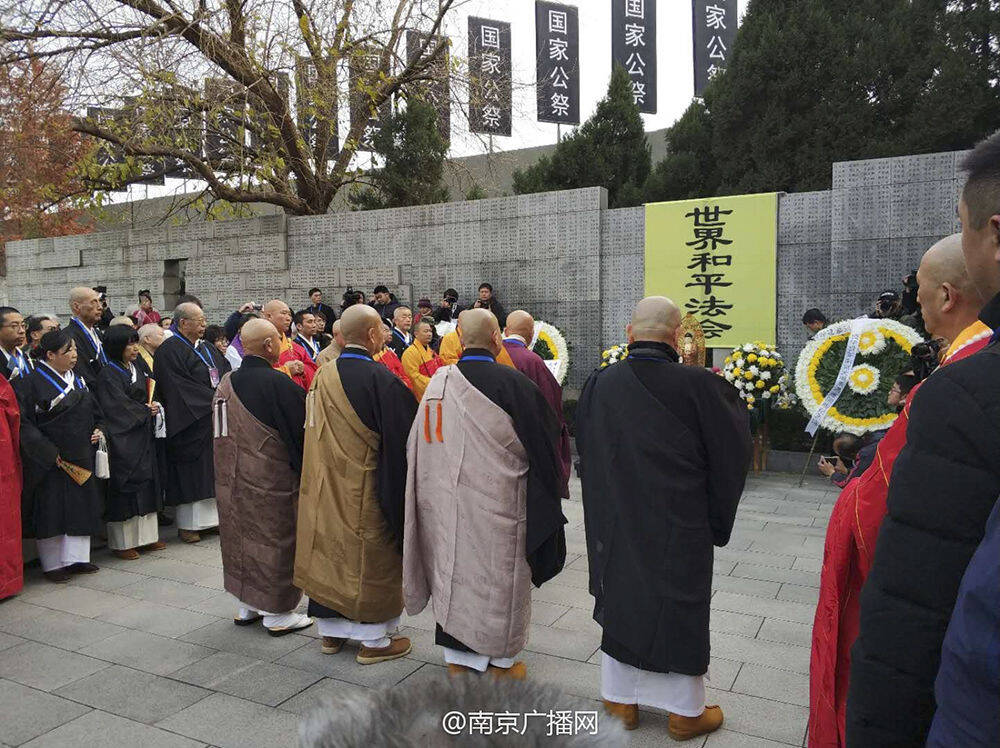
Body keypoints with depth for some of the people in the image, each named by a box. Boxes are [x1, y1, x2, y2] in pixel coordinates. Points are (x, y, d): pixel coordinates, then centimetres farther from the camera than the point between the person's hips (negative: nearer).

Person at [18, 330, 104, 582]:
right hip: (51, 462, -7)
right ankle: (53, 564, 14)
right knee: (52, 511, 2)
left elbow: (94, 411, 22)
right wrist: (50, 454, -20)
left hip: (81, 458, 7)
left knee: (81, 508, 10)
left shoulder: (78, 380, 10)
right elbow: (25, 425, -15)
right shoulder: (32, 383, -11)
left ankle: (77, 558, 20)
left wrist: (98, 429, 2)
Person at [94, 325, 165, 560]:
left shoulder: (136, 370, 14)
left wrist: (154, 406, -2)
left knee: (146, 485, 10)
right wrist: (146, 411, -8)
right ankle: (122, 542, 7)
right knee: (125, 486, -3)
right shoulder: (109, 375, -11)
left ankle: (146, 535, 19)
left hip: (143, 437, 8)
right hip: (122, 440, -8)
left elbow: (148, 397, 17)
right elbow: (120, 407, -17)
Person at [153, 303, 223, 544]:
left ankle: (211, 517, 18)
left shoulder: (206, 348, 15)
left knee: (212, 472, 10)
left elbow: (224, 376, 12)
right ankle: (187, 523, 8)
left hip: (214, 419, 7)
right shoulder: (169, 351, -10)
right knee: (190, 473, -1)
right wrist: (216, 400, -17)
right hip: (191, 422, -7)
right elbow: (181, 388, -17)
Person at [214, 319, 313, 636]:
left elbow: (223, 431, 13)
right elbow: (300, 434, -15)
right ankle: (277, 613, 15)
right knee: (275, 542, 5)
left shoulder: (226, 383, 2)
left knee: (242, 538, 17)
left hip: (232, 480, 7)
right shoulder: (279, 384, -20)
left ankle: (247, 606, 30)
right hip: (272, 481, -7)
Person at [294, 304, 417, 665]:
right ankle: (373, 639, 17)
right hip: (366, 488, -6)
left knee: (330, 552, 16)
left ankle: (331, 630, 30)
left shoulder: (323, 376, 1)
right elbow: (401, 441, -17)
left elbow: (314, 433, 12)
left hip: (326, 485, 7)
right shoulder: (381, 380, -19)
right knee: (373, 558, 6)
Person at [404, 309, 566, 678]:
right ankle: (499, 660, 25)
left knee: (454, 570, 15)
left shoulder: (438, 382, -2)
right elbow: (542, 446, -8)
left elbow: (419, 447, 8)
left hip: (447, 501, 4)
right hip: (497, 502, -4)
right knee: (499, 576, 11)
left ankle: (457, 656, 28)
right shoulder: (512, 383, -16)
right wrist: (548, 490, 7)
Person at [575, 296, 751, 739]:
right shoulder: (699, 386, -20)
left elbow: (586, 454, 6)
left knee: (621, 603, 18)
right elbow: (732, 453, -5)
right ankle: (685, 711, 30)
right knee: (679, 610, 13)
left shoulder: (599, 385, -8)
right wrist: (732, 399, 11)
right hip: (681, 528, -3)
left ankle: (622, 699, 33)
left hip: (616, 522, 3)